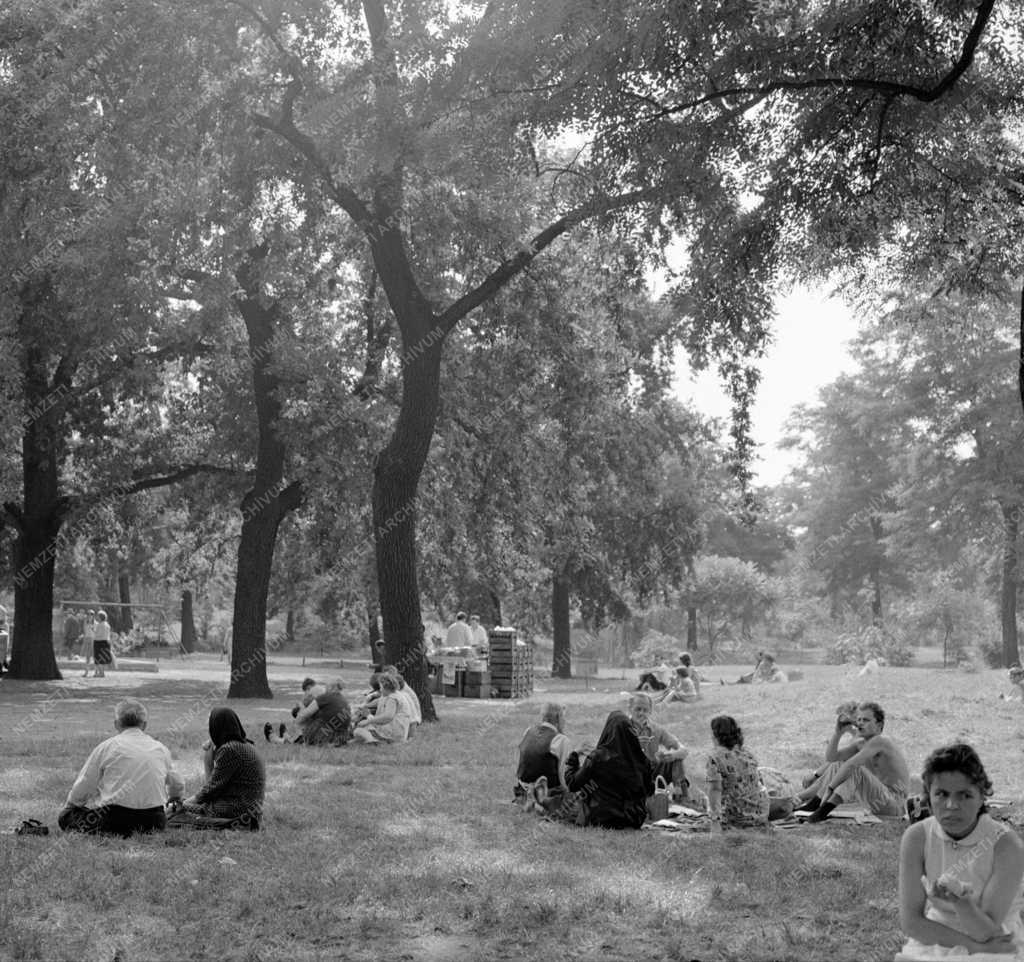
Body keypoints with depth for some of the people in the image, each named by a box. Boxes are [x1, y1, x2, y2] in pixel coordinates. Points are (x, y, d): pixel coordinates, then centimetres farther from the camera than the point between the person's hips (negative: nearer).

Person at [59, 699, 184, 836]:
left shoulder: (106, 747, -2)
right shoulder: (161, 749, 9)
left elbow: (82, 788, 0)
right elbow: (177, 786, 19)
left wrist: (68, 806, 20)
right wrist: (174, 799, 42)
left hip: (116, 818, -6)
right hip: (154, 820, 6)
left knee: (65, 817, 10)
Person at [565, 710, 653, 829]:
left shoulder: (598, 757, -16)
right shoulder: (640, 758, -8)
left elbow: (572, 785, -8)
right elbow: (650, 791, 3)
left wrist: (571, 761, 8)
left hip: (603, 821, -3)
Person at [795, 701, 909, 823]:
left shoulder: (880, 741, -18)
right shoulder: (860, 743, 9)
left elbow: (851, 764, -28)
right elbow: (831, 757, 4)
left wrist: (830, 788, -30)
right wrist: (838, 732, -7)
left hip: (896, 806, -9)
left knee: (855, 769, -29)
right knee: (836, 765, 9)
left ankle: (824, 810, -40)